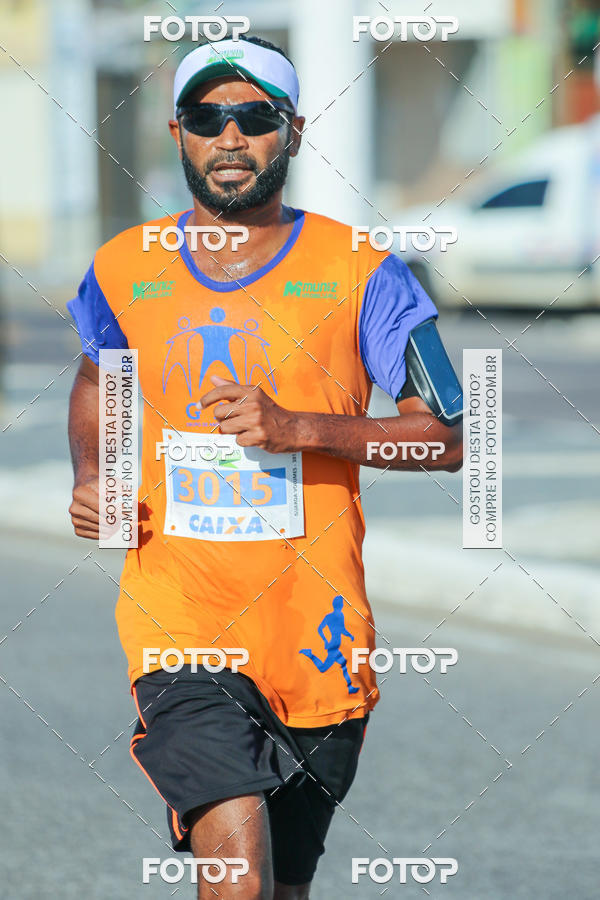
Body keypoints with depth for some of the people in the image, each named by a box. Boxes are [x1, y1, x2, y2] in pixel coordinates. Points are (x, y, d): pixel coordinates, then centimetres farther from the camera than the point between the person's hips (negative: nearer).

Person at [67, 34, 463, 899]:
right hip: (177, 623, 0)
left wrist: (297, 427, -16)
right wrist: (89, 477, 6)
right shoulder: (124, 271, 6)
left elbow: (446, 436, -3)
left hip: (317, 633, 1)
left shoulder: (356, 270, -2)